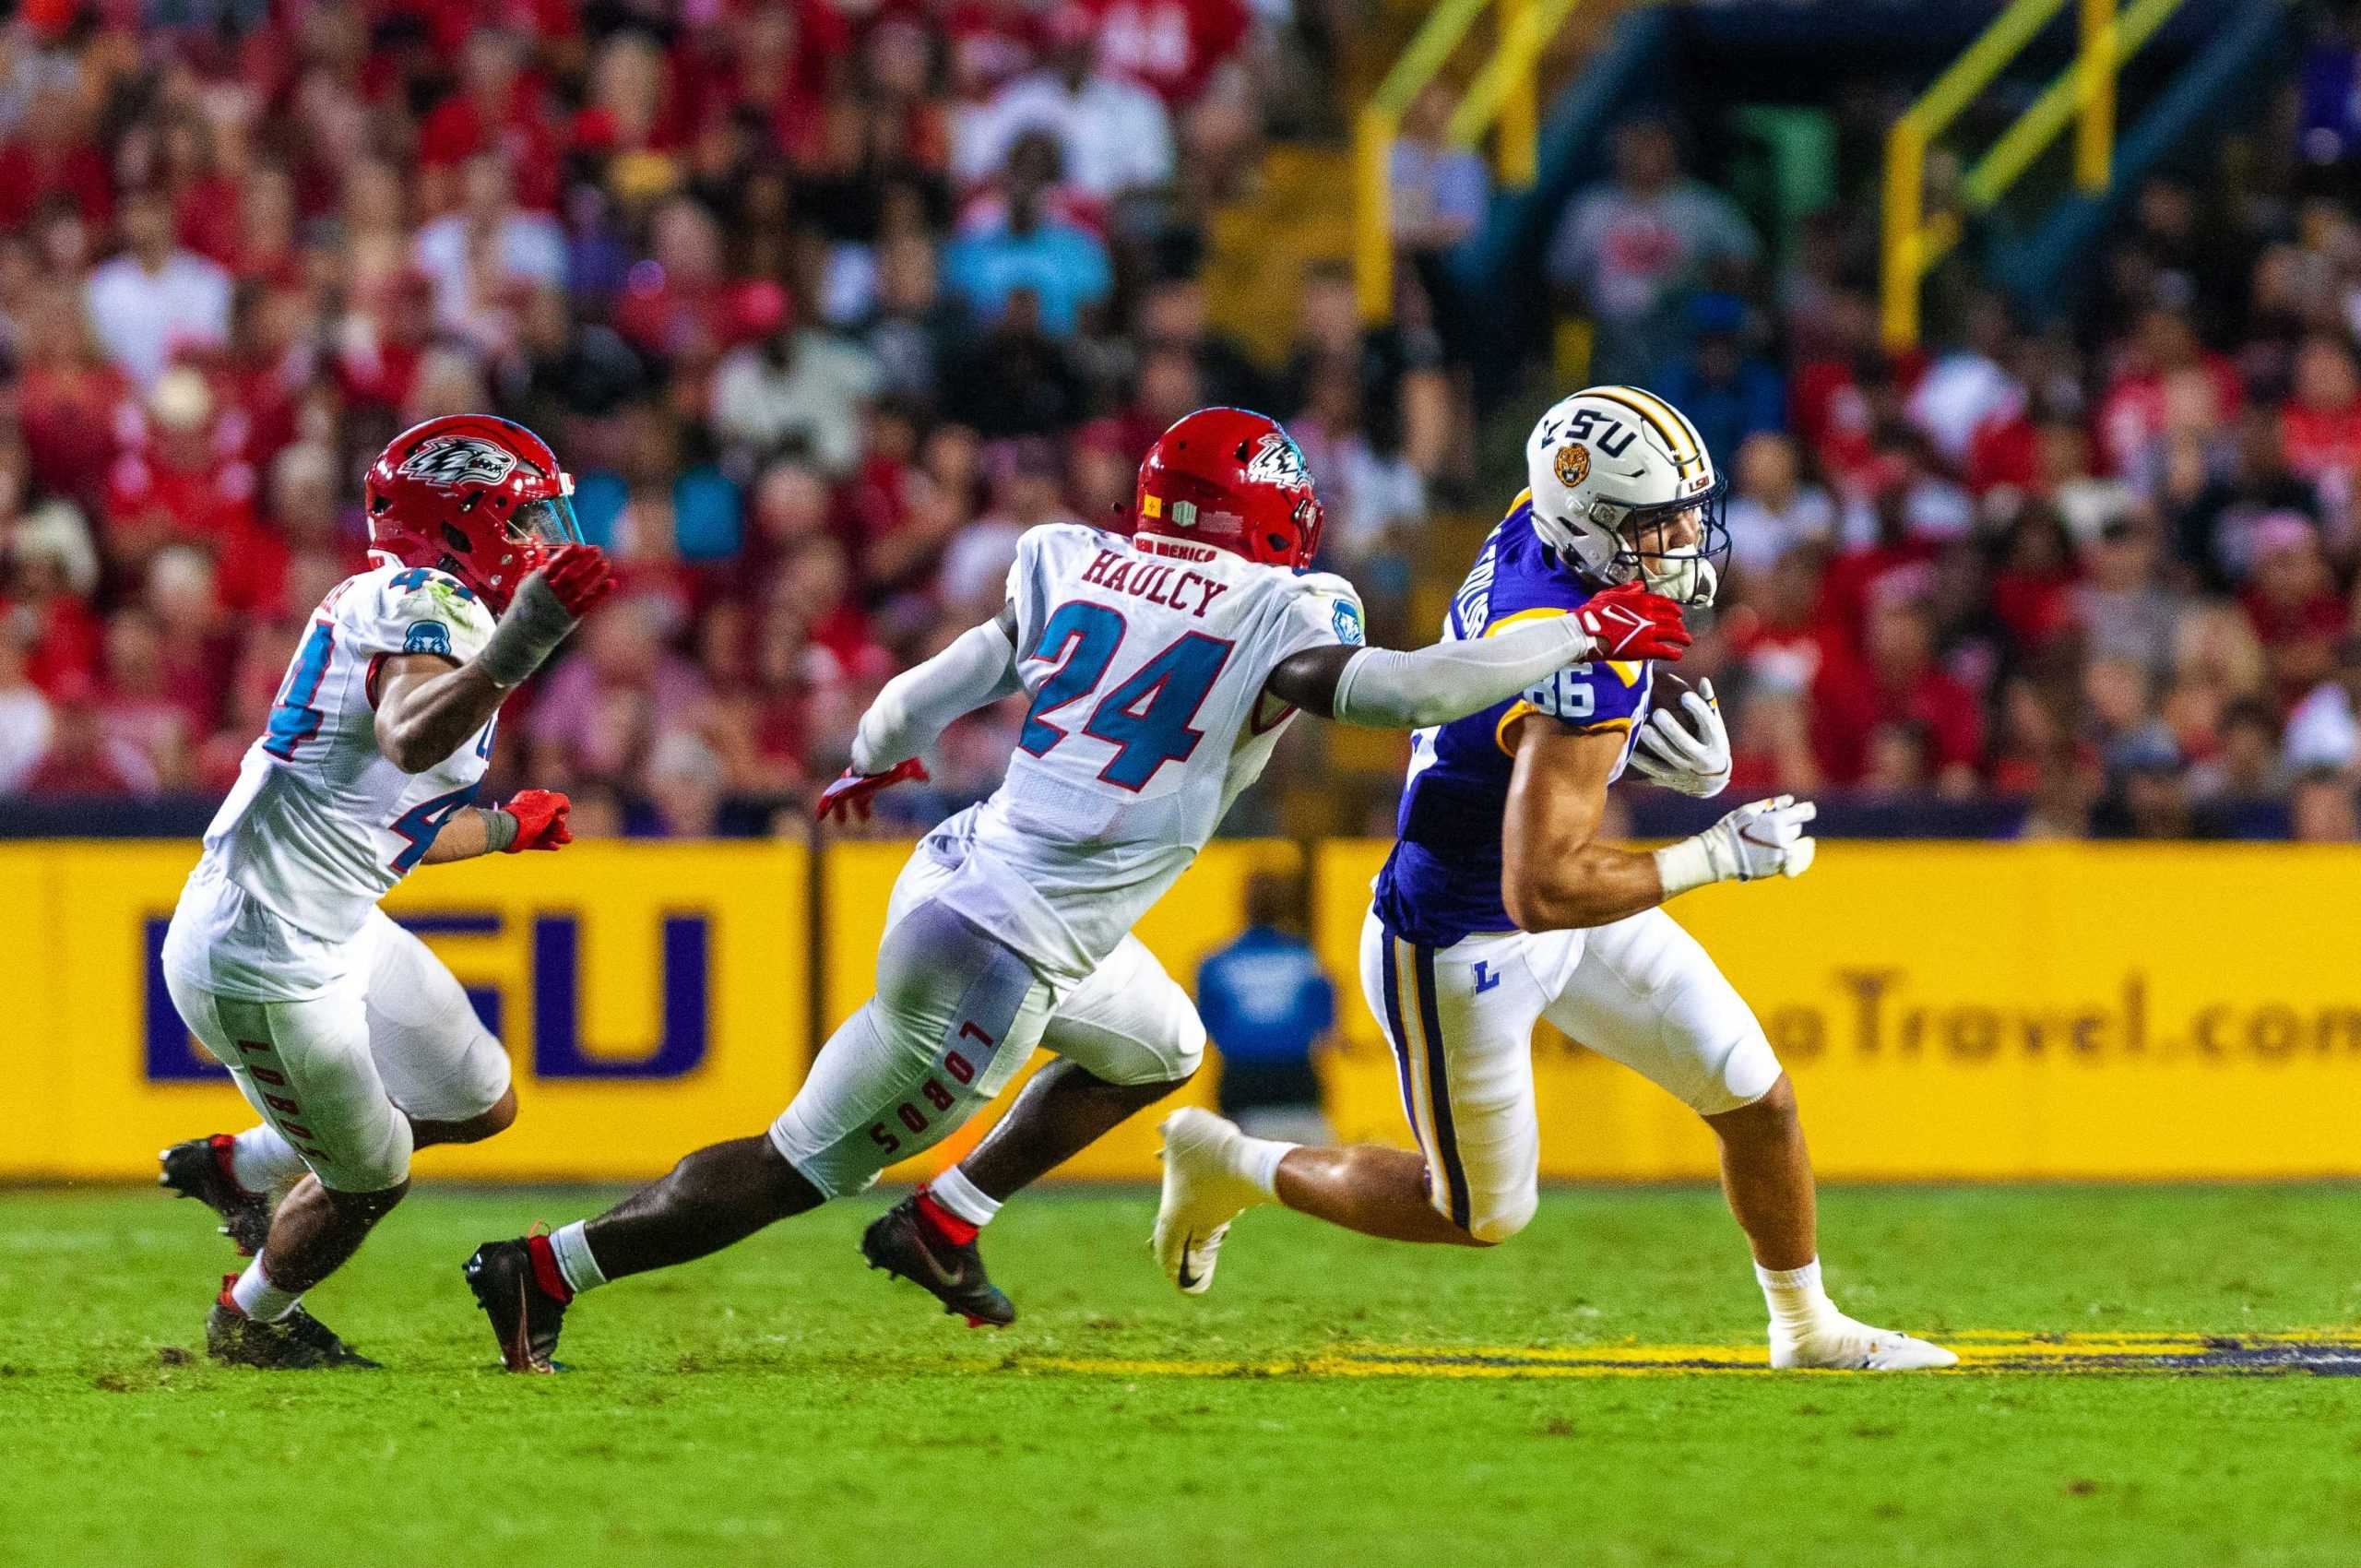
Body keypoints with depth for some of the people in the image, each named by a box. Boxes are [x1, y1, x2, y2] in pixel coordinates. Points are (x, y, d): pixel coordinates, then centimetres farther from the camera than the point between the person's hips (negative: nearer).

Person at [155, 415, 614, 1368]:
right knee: (370, 1178, 9)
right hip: (265, 963, -10)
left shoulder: (413, 608, 13)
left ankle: (239, 1167, 32)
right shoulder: (430, 608, -18)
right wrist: (521, 644, -50)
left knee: (480, 1105, 18)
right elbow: (409, 740, -41)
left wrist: (502, 827, 39)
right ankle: (250, 1323, 37)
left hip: (332, 933, 10)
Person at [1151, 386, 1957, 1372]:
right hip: (1461, 948, -9)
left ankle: (1807, 1327, 27)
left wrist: (1672, 744, -4)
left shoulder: (1538, 525, -10)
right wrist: (1718, 857, -28)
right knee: (1481, 1217, 10)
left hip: (1560, 909, 9)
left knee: (1757, 1101, 7)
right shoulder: (1579, 673, -36)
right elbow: (1541, 894, -36)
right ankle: (1232, 1167, 29)